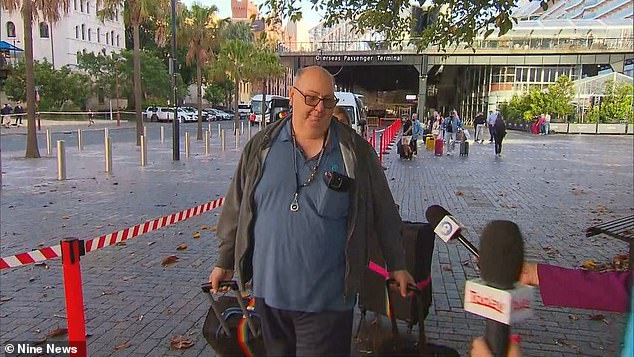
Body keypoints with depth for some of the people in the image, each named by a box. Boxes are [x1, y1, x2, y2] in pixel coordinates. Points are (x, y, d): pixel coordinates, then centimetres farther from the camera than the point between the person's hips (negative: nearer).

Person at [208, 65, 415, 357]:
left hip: (327, 299, -2)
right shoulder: (262, 146, 1)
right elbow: (237, 207, 8)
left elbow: (383, 212, 4)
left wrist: (396, 265, 10)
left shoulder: (356, 151, -4)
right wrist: (225, 261, 12)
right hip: (269, 292, 3)